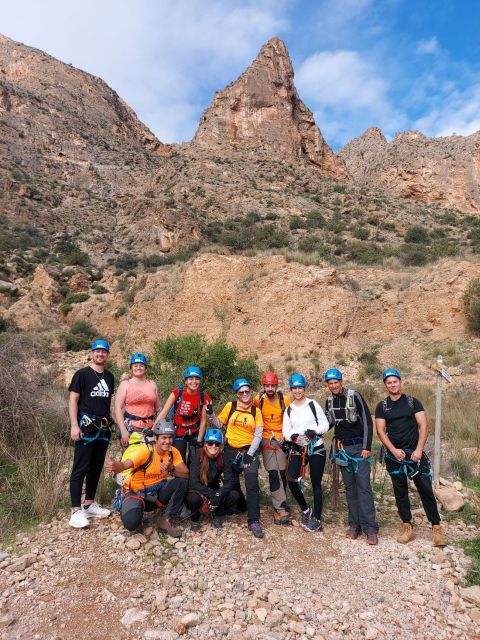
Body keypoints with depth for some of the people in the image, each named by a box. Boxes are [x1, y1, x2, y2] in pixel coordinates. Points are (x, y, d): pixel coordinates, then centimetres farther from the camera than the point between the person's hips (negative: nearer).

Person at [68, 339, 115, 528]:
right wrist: (74, 425, -14)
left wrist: (111, 423, 11)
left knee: (96, 467, 12)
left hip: (104, 428, 6)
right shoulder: (82, 374, -4)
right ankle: (76, 511, 4)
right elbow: (73, 400, -6)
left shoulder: (109, 377, 12)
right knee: (80, 468, -3)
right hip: (86, 427, -6)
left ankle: (89, 504, 24)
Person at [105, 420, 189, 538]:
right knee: (131, 522, -30)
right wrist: (115, 466, -65)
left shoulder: (173, 452, -10)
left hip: (157, 493, 4)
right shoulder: (144, 451, -25)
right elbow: (125, 464, -42)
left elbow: (186, 474, -14)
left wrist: (171, 468, -33)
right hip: (136, 492, -4)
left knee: (183, 482, -18)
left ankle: (166, 520, -5)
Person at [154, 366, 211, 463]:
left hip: (195, 432, 1)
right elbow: (163, 413, -18)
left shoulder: (204, 397, -15)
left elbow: (203, 421, -10)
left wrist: (199, 441, -10)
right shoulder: (177, 393, -18)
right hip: (179, 433, -1)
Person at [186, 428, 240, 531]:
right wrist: (210, 493, -34)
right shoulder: (198, 457, -19)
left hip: (215, 492, 3)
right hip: (199, 492, -3)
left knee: (235, 495, -22)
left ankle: (216, 514, 6)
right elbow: (193, 483, -25)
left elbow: (230, 482, -13)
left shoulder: (223, 458, -11)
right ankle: (195, 519, -2)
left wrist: (219, 494, -30)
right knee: (194, 499, -37)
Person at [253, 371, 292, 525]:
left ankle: (278, 507, 17)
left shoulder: (285, 400, -5)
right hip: (266, 440, -1)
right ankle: (283, 509, -9)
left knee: (282, 473, 2)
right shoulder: (258, 400, -6)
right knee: (273, 473, -12)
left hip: (282, 439, 1)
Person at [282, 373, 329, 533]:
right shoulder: (288, 410, 10)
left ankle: (317, 519, 17)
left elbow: (325, 424, -3)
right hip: (297, 449, 4)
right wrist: (292, 436, -15)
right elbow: (285, 430, 6)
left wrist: (314, 431, -21)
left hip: (316, 448, -4)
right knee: (292, 481, -4)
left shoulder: (313, 405, -2)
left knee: (316, 484, 2)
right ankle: (305, 510, 21)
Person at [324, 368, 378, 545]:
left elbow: (367, 421, -10)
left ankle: (370, 529, -1)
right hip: (342, 448, 5)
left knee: (363, 486, -7)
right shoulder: (329, 401, 6)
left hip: (359, 447, -5)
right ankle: (355, 524, 17)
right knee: (349, 487, 9)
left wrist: (367, 447, -14)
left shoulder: (354, 396, -10)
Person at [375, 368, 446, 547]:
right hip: (394, 455, 2)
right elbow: (380, 430, -1)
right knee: (400, 492, 9)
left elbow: (423, 426, -4)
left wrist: (419, 449, -13)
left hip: (414, 453, -1)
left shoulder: (412, 402, 2)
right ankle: (407, 528, 19)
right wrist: (394, 450, -12)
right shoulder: (382, 406, 4)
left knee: (426, 490, -1)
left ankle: (436, 527, 11)